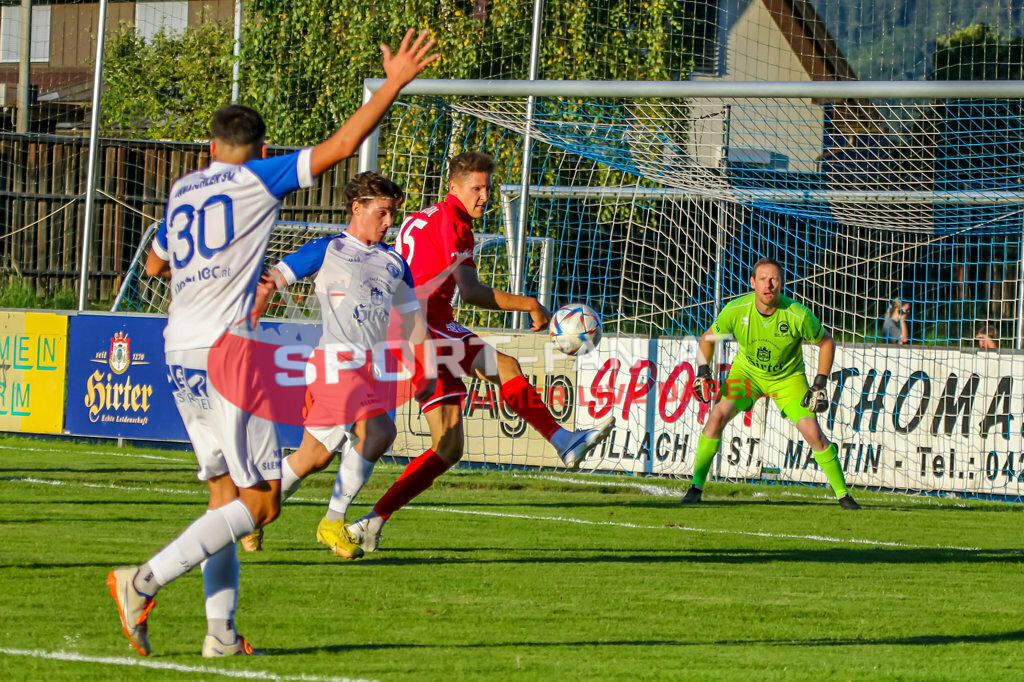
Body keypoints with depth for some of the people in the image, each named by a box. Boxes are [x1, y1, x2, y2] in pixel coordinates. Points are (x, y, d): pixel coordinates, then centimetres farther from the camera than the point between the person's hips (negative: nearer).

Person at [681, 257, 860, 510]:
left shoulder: (799, 315, -26)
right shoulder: (736, 310, -22)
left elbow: (826, 343, -7)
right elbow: (708, 337, -3)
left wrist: (821, 384, -12)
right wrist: (702, 371, -15)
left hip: (788, 377, -1)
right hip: (747, 372, 1)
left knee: (813, 433, -15)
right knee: (718, 415, -21)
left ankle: (842, 494, 2)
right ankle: (696, 487, -10)